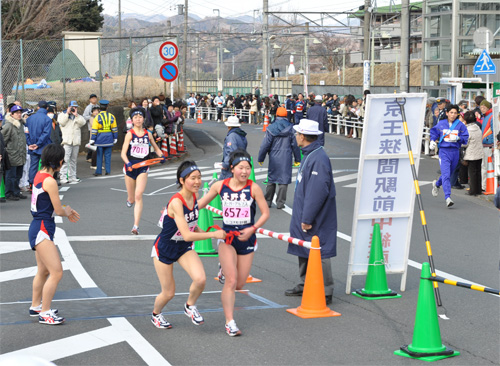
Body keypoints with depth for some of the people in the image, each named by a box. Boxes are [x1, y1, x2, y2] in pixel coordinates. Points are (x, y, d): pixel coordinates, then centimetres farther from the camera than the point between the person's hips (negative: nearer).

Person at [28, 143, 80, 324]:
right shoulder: (50, 181, -20)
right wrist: (67, 211, 6)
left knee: (43, 271, 23)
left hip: (38, 230, 10)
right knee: (57, 272, -8)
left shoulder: (39, 175, 8)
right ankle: (44, 313, -1)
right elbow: (58, 210, -15)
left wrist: (65, 210, 17)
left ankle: (35, 306, 37)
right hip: (42, 230, -10)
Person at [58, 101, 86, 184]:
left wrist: (76, 115, -6)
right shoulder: (62, 114, 10)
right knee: (65, 159, -14)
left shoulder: (78, 117, 20)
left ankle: (72, 177, 15)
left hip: (76, 141, 5)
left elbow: (82, 123, 0)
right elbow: (61, 122, -10)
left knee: (73, 160, 10)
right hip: (66, 141, -5)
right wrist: (67, 113, -6)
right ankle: (63, 177, -16)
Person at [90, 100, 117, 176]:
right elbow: (114, 129, 7)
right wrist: (115, 138, 14)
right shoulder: (111, 117, 2)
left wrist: (92, 140, -4)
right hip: (109, 139, 2)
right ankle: (108, 171, 7)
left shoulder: (97, 117, -7)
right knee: (108, 156, 7)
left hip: (100, 139, -2)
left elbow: (94, 130, -8)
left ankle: (99, 171, 6)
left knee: (99, 156, 4)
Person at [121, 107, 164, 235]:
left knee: (138, 196, -17)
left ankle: (136, 226, -18)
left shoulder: (148, 134, 5)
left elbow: (156, 148, 21)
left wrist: (161, 155, 0)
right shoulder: (130, 134, -5)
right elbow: (123, 153, -12)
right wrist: (127, 163, -31)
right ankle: (129, 199, 52)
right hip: (130, 167, -1)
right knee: (131, 199, 11)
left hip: (143, 168, 1)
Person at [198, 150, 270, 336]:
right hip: (227, 237, -1)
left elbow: (265, 213, -3)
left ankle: (225, 271, 45)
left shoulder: (254, 188, -8)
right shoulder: (220, 186, -4)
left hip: (247, 239, 1)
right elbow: (200, 204, 9)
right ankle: (230, 323, -4)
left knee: (239, 285, 10)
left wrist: (252, 229, -17)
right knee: (231, 282, -12)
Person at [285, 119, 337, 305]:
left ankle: (325, 293, 1)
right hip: (303, 215, 11)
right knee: (304, 250, 19)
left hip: (316, 220, -10)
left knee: (318, 253, -5)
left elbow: (318, 192, -27)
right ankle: (305, 285, 33)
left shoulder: (319, 159, -22)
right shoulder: (308, 155, 12)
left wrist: (307, 218, -24)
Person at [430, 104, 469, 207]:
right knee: (445, 174, -16)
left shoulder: (460, 125, 2)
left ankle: (437, 184, 49)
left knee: (449, 174, 18)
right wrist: (432, 141, 1)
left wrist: (457, 138, -18)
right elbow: (434, 132, 17)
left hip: (455, 152, 2)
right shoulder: (440, 124, 2)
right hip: (444, 151, -2)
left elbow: (465, 137, 0)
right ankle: (448, 197, -20)